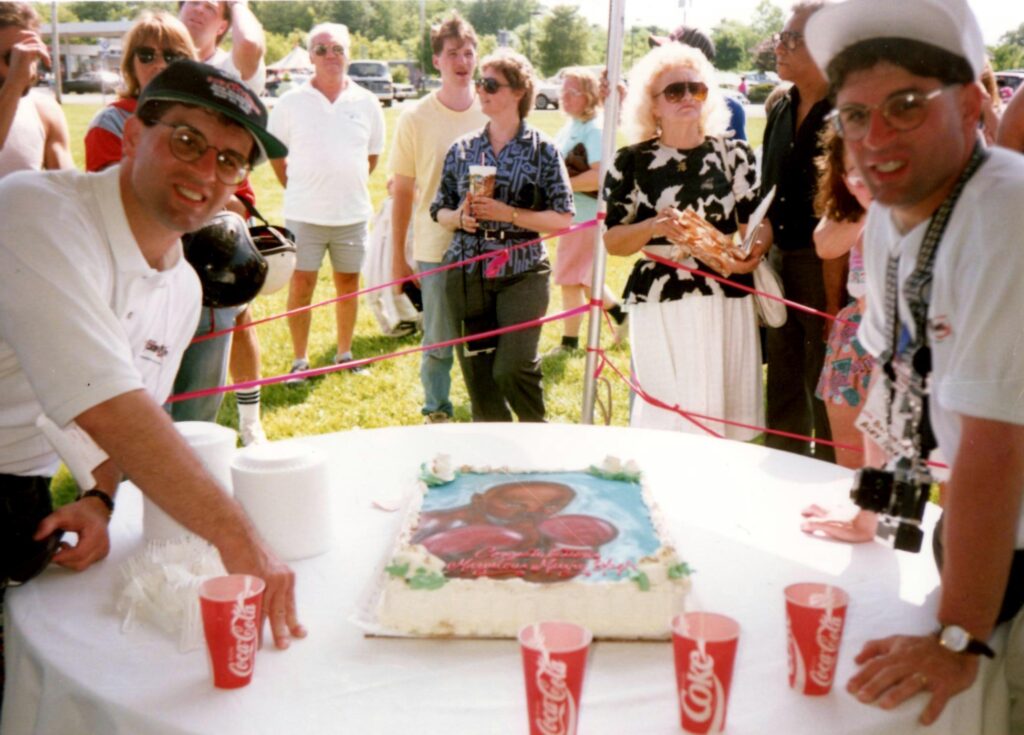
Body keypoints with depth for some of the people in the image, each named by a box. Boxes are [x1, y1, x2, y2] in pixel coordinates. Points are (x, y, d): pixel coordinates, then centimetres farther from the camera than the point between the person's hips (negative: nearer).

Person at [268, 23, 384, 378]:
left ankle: (344, 354, 27)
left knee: (348, 284, 12)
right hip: (304, 215, -2)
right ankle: (300, 360, 13)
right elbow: (274, 153, 7)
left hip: (353, 214, 2)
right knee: (301, 286, 1)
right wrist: (298, 189, 4)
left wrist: (351, 187, 9)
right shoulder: (290, 103, -3)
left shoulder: (366, 103, 1)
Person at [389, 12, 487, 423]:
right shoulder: (415, 118, -1)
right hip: (435, 250, -1)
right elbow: (402, 192, 2)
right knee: (438, 344, 7)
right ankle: (436, 414, 25)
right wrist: (397, 257, 2)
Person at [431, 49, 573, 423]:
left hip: (522, 273, -3)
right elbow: (439, 210, 15)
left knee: (511, 369, -13)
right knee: (478, 378, 6)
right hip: (468, 274, 4)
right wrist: (459, 217, -7)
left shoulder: (542, 149, 0)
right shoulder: (462, 149, 10)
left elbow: (563, 218, -4)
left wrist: (508, 214, -14)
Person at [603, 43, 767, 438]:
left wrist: (753, 250, -12)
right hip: (659, 304, -2)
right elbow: (612, 240, 3)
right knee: (666, 415, -4)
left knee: (726, 409, 5)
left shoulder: (734, 154, 11)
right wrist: (653, 227, -15)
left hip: (728, 300, 2)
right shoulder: (632, 162, 5)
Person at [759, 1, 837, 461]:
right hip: (778, 262, 7)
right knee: (782, 393, 16)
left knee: (825, 393, 4)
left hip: (828, 267, -7)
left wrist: (836, 292, -15)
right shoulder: (781, 111, 10)